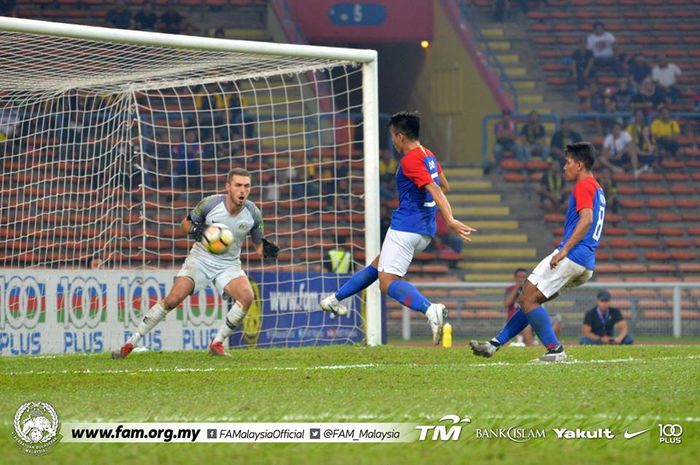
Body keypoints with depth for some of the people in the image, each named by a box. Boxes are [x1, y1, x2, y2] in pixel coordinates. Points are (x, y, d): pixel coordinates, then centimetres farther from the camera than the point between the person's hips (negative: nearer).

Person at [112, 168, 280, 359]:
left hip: (229, 265, 2)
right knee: (173, 298, -19)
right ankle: (130, 344, -11)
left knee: (247, 296, -27)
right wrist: (193, 229, -20)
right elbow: (185, 222, 2)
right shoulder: (210, 204, -14)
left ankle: (217, 343, -11)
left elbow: (258, 244, 6)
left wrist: (266, 250, -16)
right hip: (201, 259, -2)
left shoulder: (253, 214, -8)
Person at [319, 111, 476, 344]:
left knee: (387, 282, -16)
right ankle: (337, 298, 37)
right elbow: (444, 186, 27)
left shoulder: (410, 160, -15)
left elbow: (435, 189, -27)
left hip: (405, 227, -10)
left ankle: (430, 310, -37)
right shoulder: (429, 156, 13)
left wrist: (450, 220, -36)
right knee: (378, 264, 24)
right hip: (425, 231, 10)